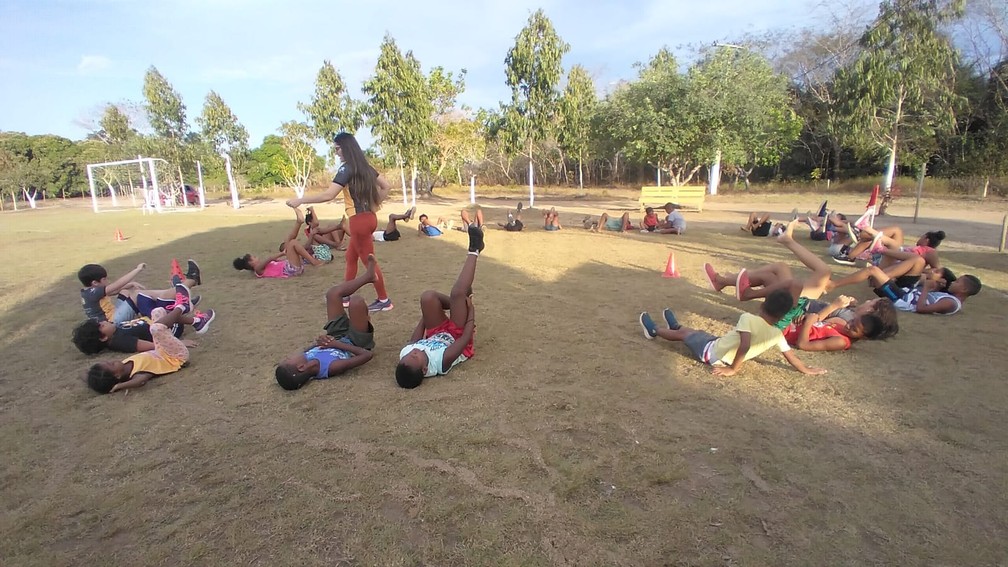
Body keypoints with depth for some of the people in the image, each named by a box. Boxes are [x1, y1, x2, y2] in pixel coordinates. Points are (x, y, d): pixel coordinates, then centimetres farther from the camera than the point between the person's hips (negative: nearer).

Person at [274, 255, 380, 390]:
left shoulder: (304, 359, -28)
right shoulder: (331, 368, -42)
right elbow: (366, 355, -34)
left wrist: (322, 342, -23)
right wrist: (336, 344, -31)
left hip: (338, 338, 5)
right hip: (355, 343, -5)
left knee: (334, 293, -2)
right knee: (356, 302, -29)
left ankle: (368, 276, 27)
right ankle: (364, 320, 13)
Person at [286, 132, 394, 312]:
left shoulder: (347, 168, -14)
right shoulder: (365, 166, 11)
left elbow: (328, 195, -22)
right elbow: (386, 186, 16)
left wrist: (300, 200, -15)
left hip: (360, 220, -9)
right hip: (368, 217, 9)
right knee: (351, 257, 18)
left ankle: (384, 300, 11)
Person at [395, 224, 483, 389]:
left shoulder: (404, 355, -31)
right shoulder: (442, 361, -44)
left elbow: (414, 339, -7)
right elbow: (466, 337, -31)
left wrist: (425, 315, 4)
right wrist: (471, 311, -19)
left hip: (438, 335, 4)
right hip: (455, 336, -4)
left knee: (428, 297, -17)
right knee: (457, 293, -25)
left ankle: (463, 301, 10)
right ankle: (474, 250, -4)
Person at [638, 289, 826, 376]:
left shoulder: (748, 318, -27)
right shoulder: (777, 335, -9)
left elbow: (744, 346, -37)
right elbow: (791, 357, -3)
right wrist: (808, 370, 13)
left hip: (711, 353, -6)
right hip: (726, 359, 6)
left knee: (684, 334, 20)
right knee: (698, 332, 30)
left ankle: (655, 331, 45)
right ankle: (676, 326, 59)